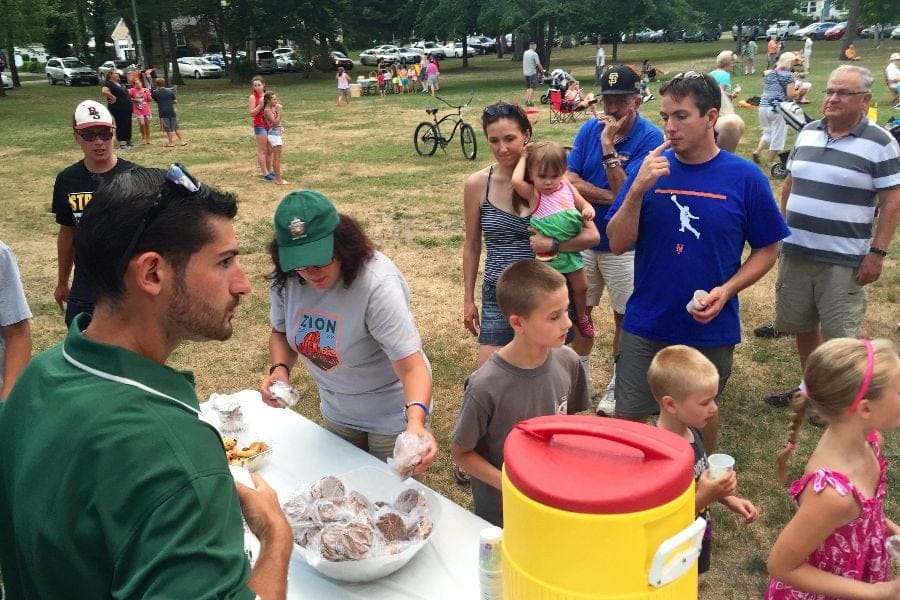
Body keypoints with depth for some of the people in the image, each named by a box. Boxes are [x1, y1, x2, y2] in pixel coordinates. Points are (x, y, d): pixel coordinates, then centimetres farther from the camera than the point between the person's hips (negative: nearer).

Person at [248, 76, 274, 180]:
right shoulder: (253, 97, -5)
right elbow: (251, 113, -12)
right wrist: (260, 105, -21)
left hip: (269, 125, 6)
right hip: (260, 126, -6)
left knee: (269, 150, 10)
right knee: (262, 150, -4)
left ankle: (269, 171, 18)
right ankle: (265, 173, -3)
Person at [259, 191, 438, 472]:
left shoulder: (377, 284, -32)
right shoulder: (286, 280, -15)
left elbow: (412, 367, -36)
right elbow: (281, 333, 4)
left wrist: (416, 423, -53)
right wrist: (280, 369, -17)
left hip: (393, 414, -5)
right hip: (337, 411, 5)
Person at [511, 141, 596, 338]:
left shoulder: (567, 188, 0)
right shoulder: (533, 194, -14)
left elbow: (583, 204, 13)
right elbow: (516, 181, -33)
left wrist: (588, 210, -12)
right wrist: (523, 157, -17)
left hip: (571, 249, 5)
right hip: (547, 253, -5)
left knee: (581, 286, 17)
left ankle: (581, 316, 41)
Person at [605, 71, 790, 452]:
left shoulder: (745, 177, -8)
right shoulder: (650, 169, -5)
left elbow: (767, 250, 0)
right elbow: (618, 244, -7)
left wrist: (727, 290, -16)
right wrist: (638, 189, -21)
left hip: (711, 329, 0)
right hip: (645, 326, 1)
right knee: (628, 418, 8)